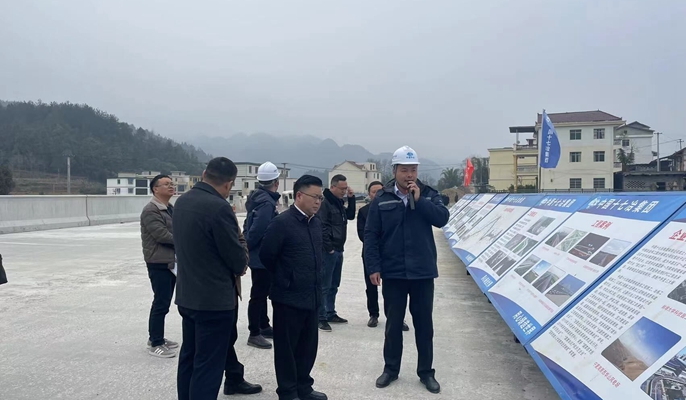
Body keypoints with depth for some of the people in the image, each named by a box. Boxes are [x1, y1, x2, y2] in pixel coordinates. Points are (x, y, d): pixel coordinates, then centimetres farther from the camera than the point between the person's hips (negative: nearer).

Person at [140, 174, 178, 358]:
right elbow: (162, 235, -22)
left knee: (164, 302, 15)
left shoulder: (171, 209, 16)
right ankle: (155, 344, 4)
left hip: (171, 261, 9)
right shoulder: (151, 210, -15)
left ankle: (157, 338, 26)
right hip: (159, 263, -9)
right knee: (161, 303, -6)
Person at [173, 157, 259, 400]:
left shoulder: (181, 202, 4)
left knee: (189, 358, 20)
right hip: (215, 299, -8)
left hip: (187, 295, 8)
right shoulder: (219, 207, -22)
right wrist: (241, 266, 6)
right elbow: (237, 259, -17)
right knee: (208, 366, 2)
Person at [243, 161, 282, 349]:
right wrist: (246, 248, -14)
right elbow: (256, 230, -27)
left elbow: (250, 226, 15)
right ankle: (254, 333, 10)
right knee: (258, 294, 0)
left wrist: (247, 246, 14)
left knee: (262, 293, 19)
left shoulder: (260, 198, 10)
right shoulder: (267, 203, -23)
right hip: (262, 256, -10)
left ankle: (264, 326, 32)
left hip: (260, 255, 10)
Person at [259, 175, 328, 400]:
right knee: (286, 347, 8)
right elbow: (266, 256, -10)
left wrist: (315, 283, 14)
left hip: (312, 296, 7)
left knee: (308, 345, 16)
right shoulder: (282, 222, -15)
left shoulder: (316, 222, 7)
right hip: (288, 297, -7)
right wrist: (285, 279, 2)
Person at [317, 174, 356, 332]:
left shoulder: (339, 202, 14)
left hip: (338, 250, 9)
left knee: (334, 285, 16)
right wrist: (329, 247, -17)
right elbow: (321, 227, -19)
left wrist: (352, 198, 8)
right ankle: (321, 318, 2)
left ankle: (330, 313, 25)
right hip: (328, 251, -9)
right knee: (324, 286, -4)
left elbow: (350, 216, 19)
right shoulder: (324, 202, -14)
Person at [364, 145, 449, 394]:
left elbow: (442, 218, -13)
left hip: (422, 272, 1)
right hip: (393, 272, -1)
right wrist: (373, 267, -9)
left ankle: (426, 372, 26)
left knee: (424, 324, 11)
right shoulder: (382, 199, -3)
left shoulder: (428, 194, 1)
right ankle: (391, 369, 28)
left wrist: (418, 199, -19)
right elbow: (371, 235, -4)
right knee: (393, 323, 12)